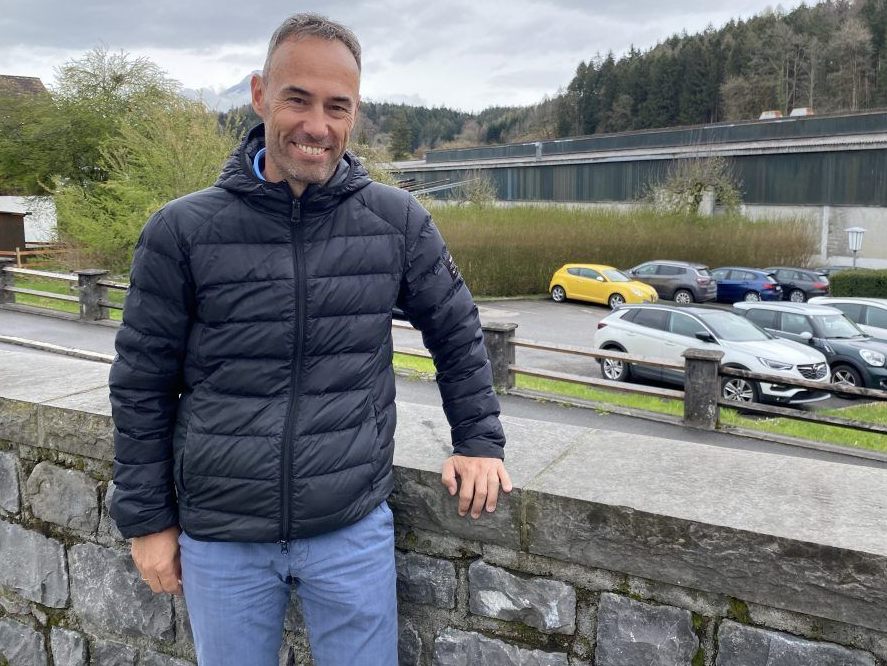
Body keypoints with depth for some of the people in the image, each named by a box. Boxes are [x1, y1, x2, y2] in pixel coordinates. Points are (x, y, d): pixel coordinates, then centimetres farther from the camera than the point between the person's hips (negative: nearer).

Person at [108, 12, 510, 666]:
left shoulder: (399, 222, -4)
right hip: (220, 537, 0)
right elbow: (142, 385, 0)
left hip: (355, 529, 0)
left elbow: (457, 333, 9)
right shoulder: (181, 231, -7)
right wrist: (148, 519, 2)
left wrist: (480, 441, 7)